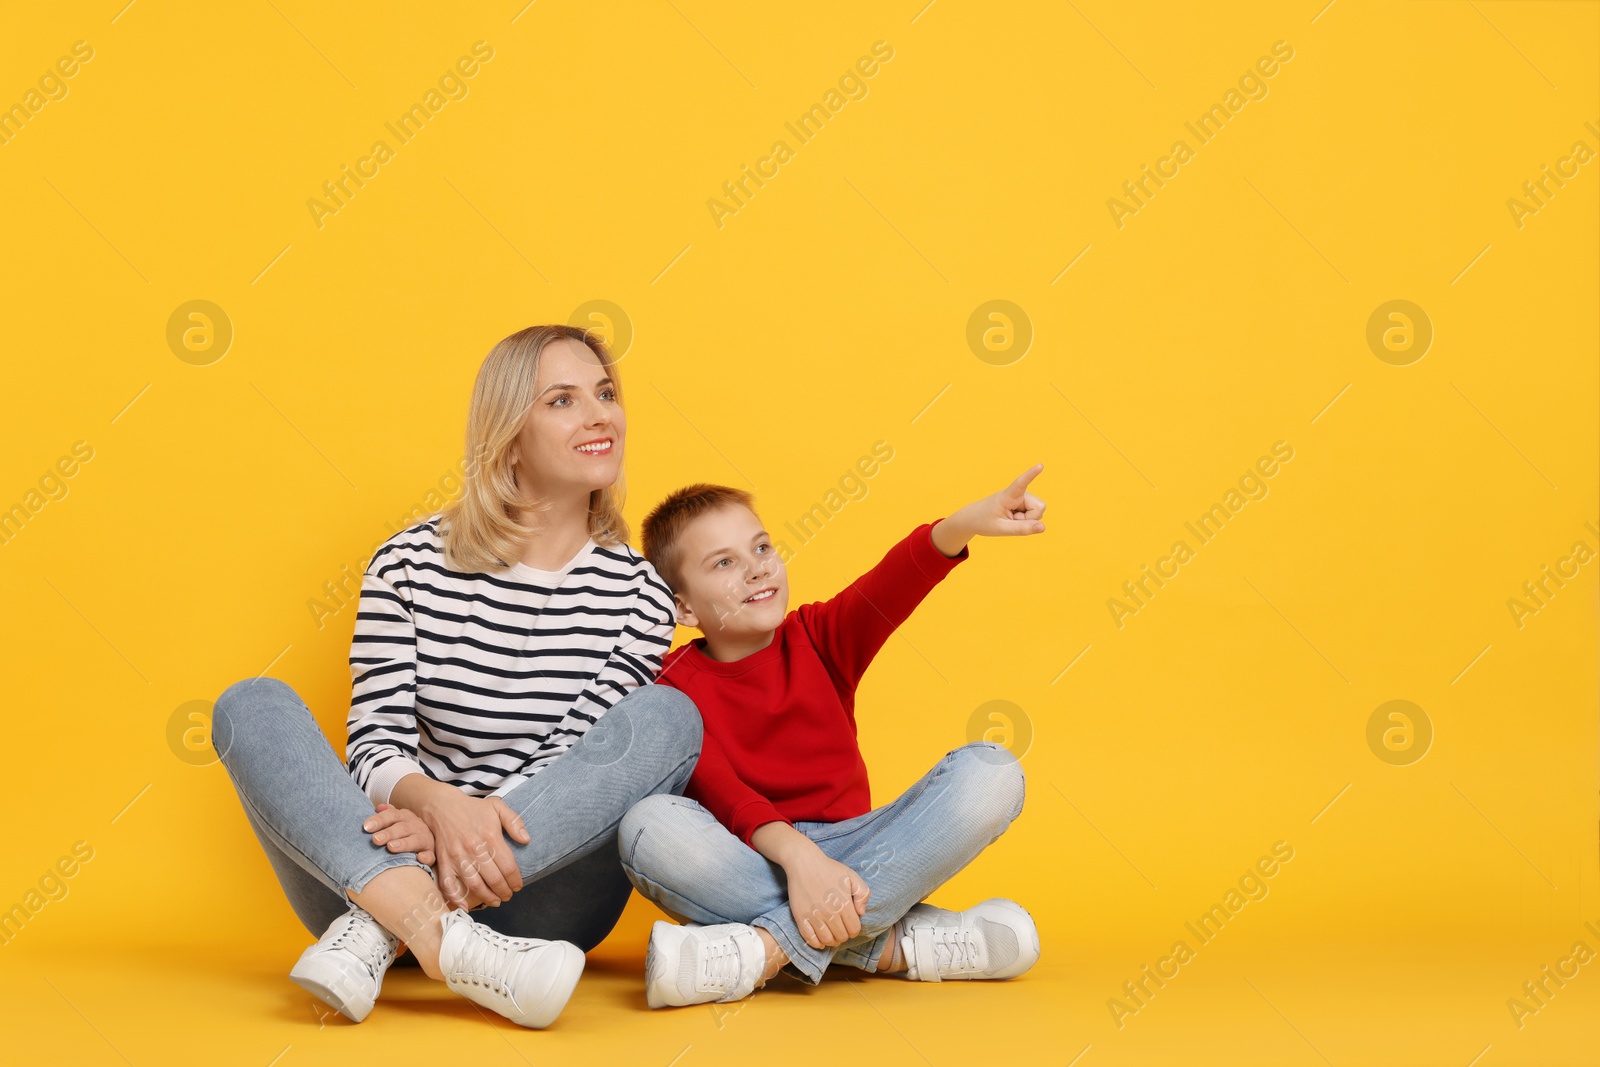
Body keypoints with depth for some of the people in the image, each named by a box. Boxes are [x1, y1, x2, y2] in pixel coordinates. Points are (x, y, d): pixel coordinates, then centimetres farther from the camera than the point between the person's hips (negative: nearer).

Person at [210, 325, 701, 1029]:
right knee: (251, 706, -19)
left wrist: (478, 819, -26)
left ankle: (379, 925, -31)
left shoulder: (638, 592, 6)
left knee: (666, 716, -23)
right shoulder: (409, 565, 4)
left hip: (540, 893, 0)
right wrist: (439, 802, -30)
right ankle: (441, 938, -43)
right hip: (391, 863, 0)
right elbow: (375, 745, -5)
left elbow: (581, 763, -5)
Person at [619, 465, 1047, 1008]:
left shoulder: (819, 638, 5)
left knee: (989, 770, -19)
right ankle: (893, 945, -30)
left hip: (849, 846, 3)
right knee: (648, 825, -34)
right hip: (747, 864, -3)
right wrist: (795, 854, -39)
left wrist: (963, 524, -36)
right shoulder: (678, 684, -4)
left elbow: (888, 586, -16)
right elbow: (720, 791, -21)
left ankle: (768, 948, -31)